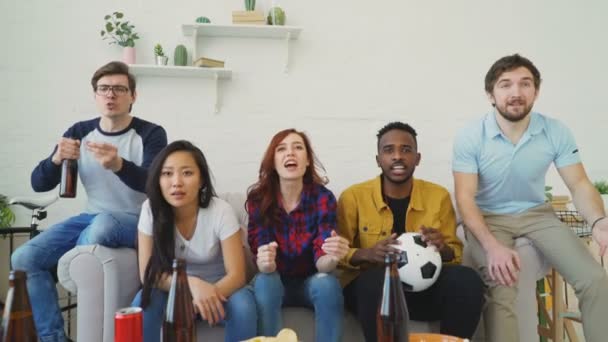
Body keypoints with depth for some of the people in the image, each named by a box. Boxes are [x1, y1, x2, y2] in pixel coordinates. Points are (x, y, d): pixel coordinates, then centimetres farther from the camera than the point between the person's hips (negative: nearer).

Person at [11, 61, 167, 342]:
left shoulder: (151, 134, -9)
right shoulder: (79, 132, 3)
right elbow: (38, 184, 2)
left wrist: (118, 165, -44)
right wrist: (56, 159, -22)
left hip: (137, 221, -4)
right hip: (92, 218, 5)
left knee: (102, 225, -37)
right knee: (23, 258, -14)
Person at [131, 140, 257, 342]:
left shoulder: (221, 211, -22)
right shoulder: (151, 209, -17)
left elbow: (236, 275, -21)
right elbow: (148, 274, -16)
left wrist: (208, 296, -42)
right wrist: (191, 283, -34)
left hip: (217, 288, -1)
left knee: (243, 307, -32)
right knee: (143, 303, -29)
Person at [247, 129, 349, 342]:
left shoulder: (323, 197, -16)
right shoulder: (258, 198, -14)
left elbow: (321, 263, -19)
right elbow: (263, 260, -17)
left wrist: (332, 257, -45)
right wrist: (265, 262, -43)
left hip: (310, 281, 0)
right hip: (276, 282, 0)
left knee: (328, 283, -31)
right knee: (264, 282, -32)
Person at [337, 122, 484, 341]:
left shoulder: (439, 196, 5)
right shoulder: (353, 197, -3)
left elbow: (456, 253, 10)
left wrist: (443, 248, -15)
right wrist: (367, 254, -23)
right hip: (369, 287, -3)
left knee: (467, 280, -25)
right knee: (378, 280, -37)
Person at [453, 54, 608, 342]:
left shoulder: (556, 132, -9)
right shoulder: (470, 137, -16)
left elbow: (579, 184, -6)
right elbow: (465, 197, -17)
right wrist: (492, 245, -33)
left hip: (536, 213, 3)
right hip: (488, 218, -3)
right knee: (501, 290, -29)